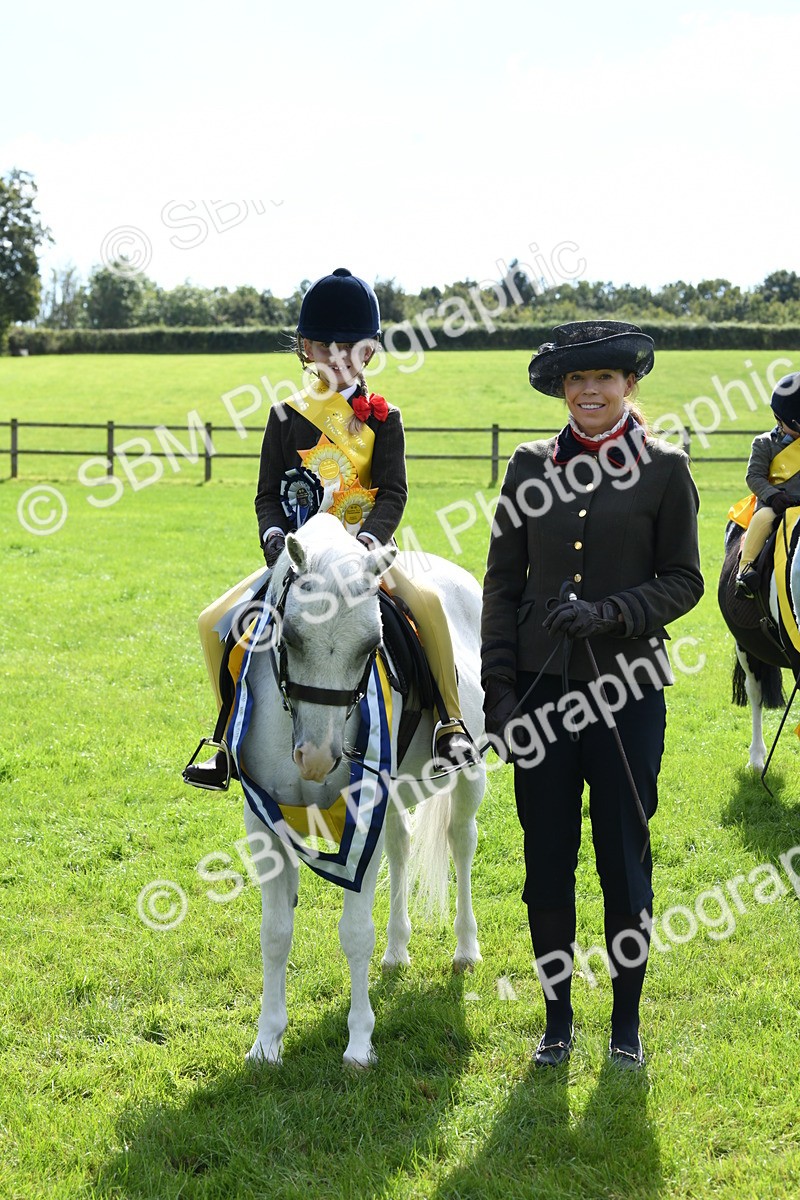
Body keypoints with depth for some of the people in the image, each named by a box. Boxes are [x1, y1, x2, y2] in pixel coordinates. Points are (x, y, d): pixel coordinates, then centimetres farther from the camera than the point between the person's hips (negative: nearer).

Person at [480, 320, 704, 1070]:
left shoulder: (665, 469, -1)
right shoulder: (531, 467, 5)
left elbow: (685, 580, 0)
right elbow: (502, 581, 6)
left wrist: (610, 612, -16)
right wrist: (499, 686, -1)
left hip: (625, 689, -2)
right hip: (543, 690, 2)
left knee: (624, 858, 6)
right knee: (546, 861, 8)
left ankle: (626, 1024, 22)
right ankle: (557, 1021, 24)